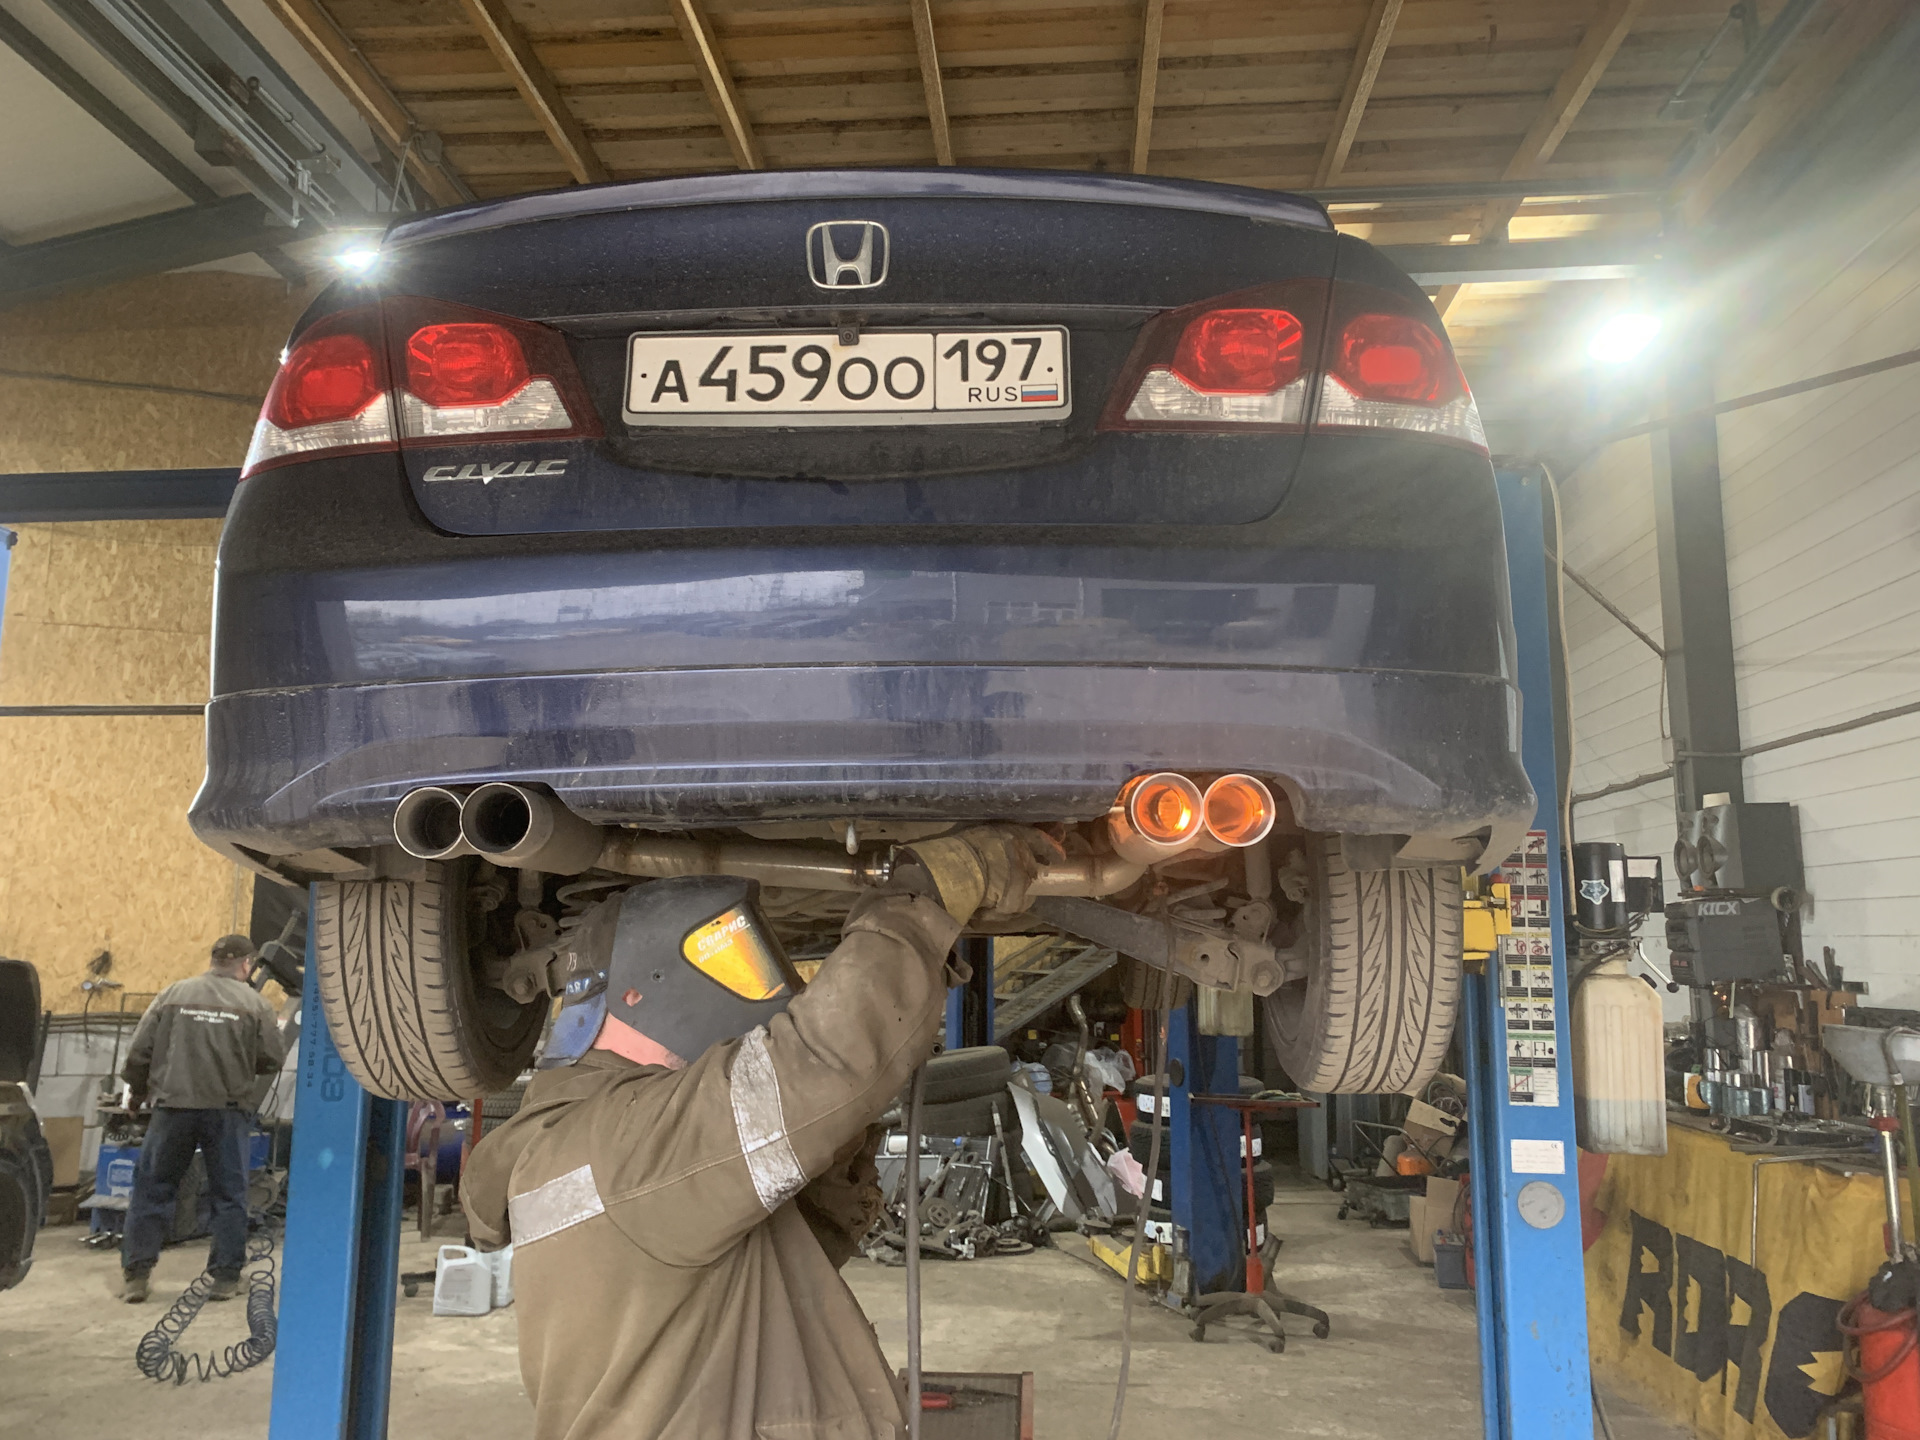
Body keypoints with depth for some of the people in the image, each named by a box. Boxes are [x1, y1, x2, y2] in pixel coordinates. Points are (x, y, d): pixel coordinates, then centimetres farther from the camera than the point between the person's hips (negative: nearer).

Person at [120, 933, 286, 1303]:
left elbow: (139, 1052, 3)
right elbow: (272, 1060, 0)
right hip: (226, 1110, -1)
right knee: (228, 1195, 8)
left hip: (173, 1106, 1)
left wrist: (139, 1091, 21)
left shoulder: (172, 994, 2)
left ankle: (135, 1273, 14)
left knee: (152, 1188, 13)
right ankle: (226, 1277, 11)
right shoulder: (254, 1002, -2)